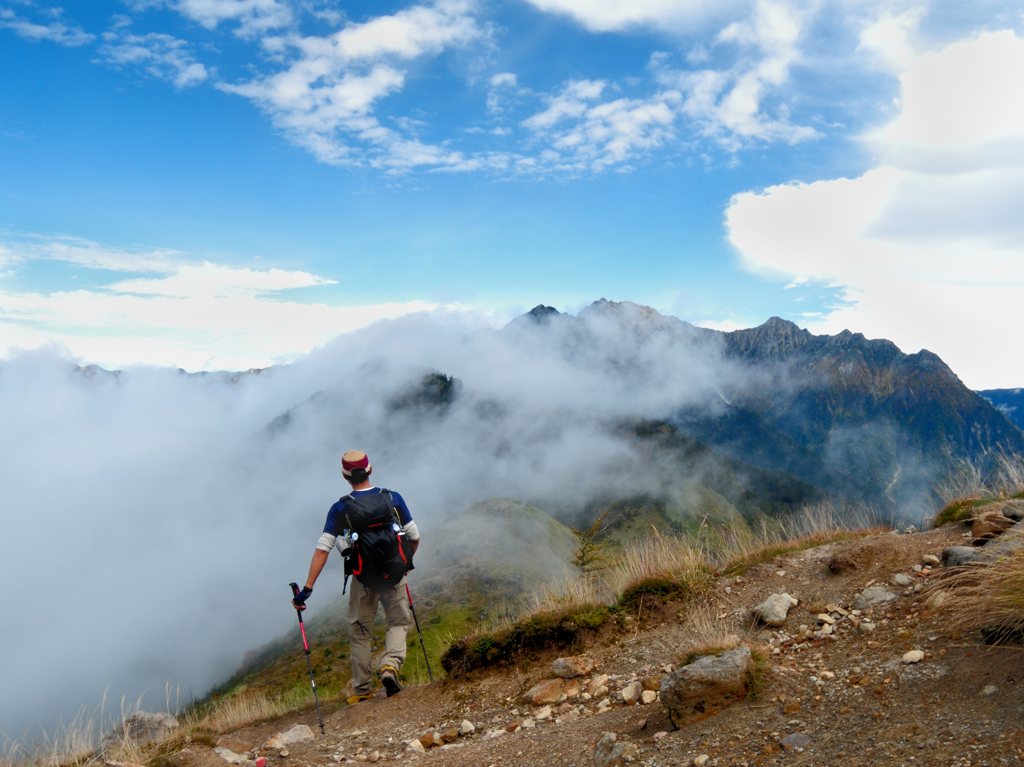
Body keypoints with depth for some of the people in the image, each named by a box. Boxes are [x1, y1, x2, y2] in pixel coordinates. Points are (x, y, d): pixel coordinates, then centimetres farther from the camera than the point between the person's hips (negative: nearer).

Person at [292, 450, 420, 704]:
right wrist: (406, 561, 21)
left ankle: (362, 689, 21)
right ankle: (391, 665, -7)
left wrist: (307, 588, -9)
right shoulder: (393, 498, -4)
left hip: (362, 578, 0)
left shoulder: (340, 509, -7)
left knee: (359, 631, 17)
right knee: (398, 622, 18)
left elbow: (322, 550, -11)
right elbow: (414, 538, 1)